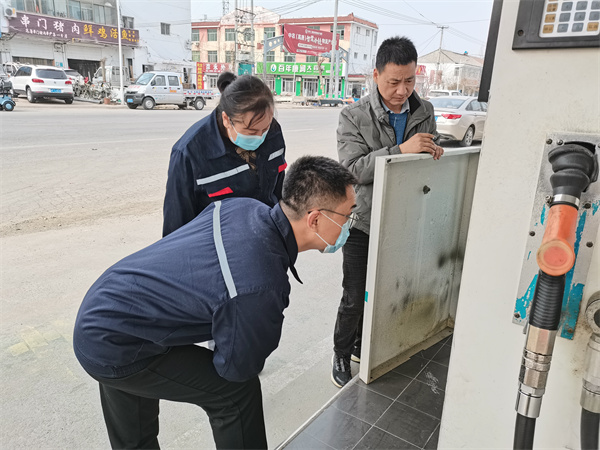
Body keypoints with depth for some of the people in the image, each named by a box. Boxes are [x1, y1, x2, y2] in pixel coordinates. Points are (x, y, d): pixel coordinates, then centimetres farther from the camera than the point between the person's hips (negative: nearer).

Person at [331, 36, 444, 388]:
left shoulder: (425, 112, 3)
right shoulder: (354, 116, -12)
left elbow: (431, 156, 15)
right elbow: (353, 168, -23)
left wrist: (435, 153, -7)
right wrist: (401, 149, -32)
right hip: (363, 223, -4)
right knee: (354, 299, 5)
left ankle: (363, 346, 42)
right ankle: (342, 354, 30)